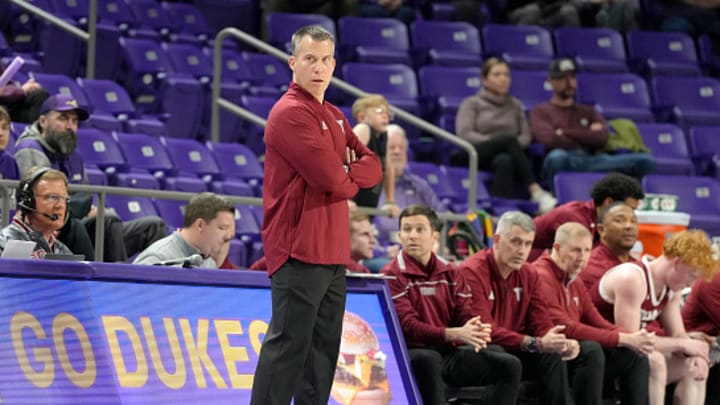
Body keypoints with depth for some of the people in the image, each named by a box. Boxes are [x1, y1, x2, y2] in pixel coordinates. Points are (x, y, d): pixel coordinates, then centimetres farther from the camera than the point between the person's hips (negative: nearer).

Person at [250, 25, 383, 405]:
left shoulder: (334, 116, 18)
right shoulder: (290, 113, -12)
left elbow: (373, 167, 12)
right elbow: (334, 181, -19)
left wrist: (343, 174, -8)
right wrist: (349, 178, 4)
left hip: (332, 252, 9)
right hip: (300, 250, -9)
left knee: (323, 347, 11)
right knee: (288, 345, -11)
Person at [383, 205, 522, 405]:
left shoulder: (450, 273, 15)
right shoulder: (392, 275, -3)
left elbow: (466, 316, 9)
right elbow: (408, 327, -13)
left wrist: (477, 331, -18)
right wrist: (455, 334, -25)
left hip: (450, 352, 6)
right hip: (414, 353, -6)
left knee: (510, 365, -10)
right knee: (428, 360, -40)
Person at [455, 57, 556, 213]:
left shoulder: (515, 105, 27)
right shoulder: (472, 104, 16)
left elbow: (526, 136, 14)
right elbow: (464, 134, 0)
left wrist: (515, 145, -10)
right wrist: (495, 141, -12)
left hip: (508, 154, 2)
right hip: (479, 156, -2)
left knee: (505, 161, -39)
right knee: (508, 139, -35)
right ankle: (536, 191, -46)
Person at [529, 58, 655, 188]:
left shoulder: (588, 112, 29)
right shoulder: (540, 112, 17)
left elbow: (601, 138, 7)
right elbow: (550, 140, -5)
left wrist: (564, 133, 2)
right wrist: (587, 136, 4)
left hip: (591, 162, 4)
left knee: (645, 161, -19)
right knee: (557, 156, -45)